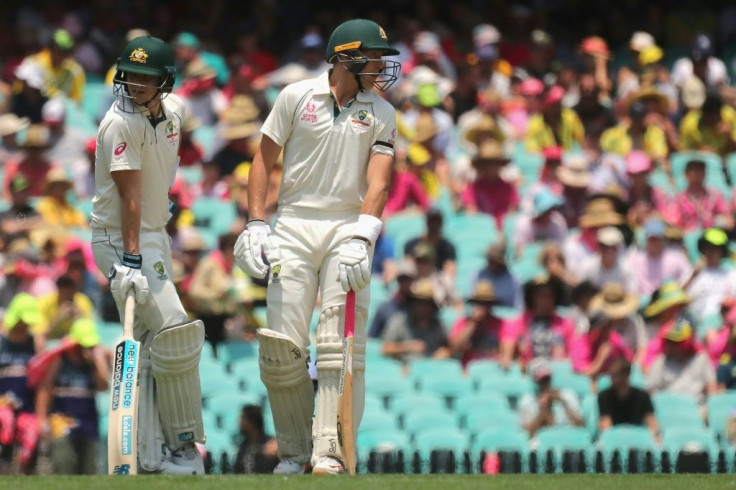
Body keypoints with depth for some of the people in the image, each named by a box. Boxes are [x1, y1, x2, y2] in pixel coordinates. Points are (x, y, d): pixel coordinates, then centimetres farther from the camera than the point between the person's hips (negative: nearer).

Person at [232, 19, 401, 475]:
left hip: (349, 229, 0)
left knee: (341, 347, -11)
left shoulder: (381, 113, 5)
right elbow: (264, 160, 7)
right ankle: (294, 451, 7)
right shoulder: (297, 97, 3)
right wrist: (256, 225, -3)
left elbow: (378, 182, -5)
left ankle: (331, 452, -12)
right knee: (282, 346, -5)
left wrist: (361, 240, -20)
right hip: (294, 228, 0)